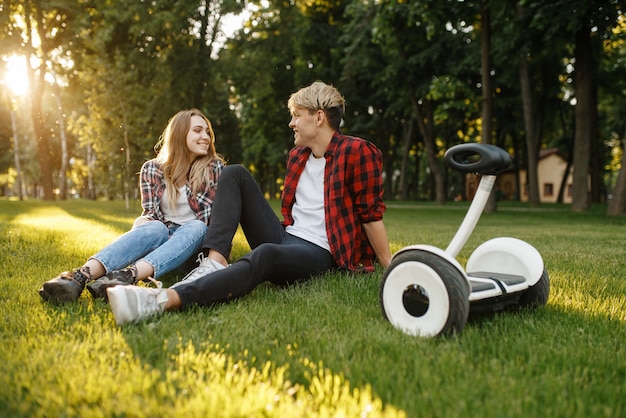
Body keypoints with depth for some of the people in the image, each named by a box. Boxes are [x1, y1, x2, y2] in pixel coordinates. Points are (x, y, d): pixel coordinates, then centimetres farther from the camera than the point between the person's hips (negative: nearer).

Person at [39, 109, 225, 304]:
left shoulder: (215, 167, 1)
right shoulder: (152, 169, 3)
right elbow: (150, 214, 1)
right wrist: (142, 224, -23)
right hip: (162, 234, 1)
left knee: (197, 227, -36)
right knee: (153, 228, -35)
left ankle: (128, 276, -59)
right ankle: (81, 275, -59)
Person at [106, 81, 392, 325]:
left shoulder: (357, 152, -8)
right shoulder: (296, 155, 14)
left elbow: (371, 214, -9)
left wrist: (393, 269, -9)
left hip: (319, 255, -8)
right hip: (283, 237, 8)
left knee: (265, 254, -43)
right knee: (235, 174, -1)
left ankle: (163, 300, -61)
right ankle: (216, 262, -22)